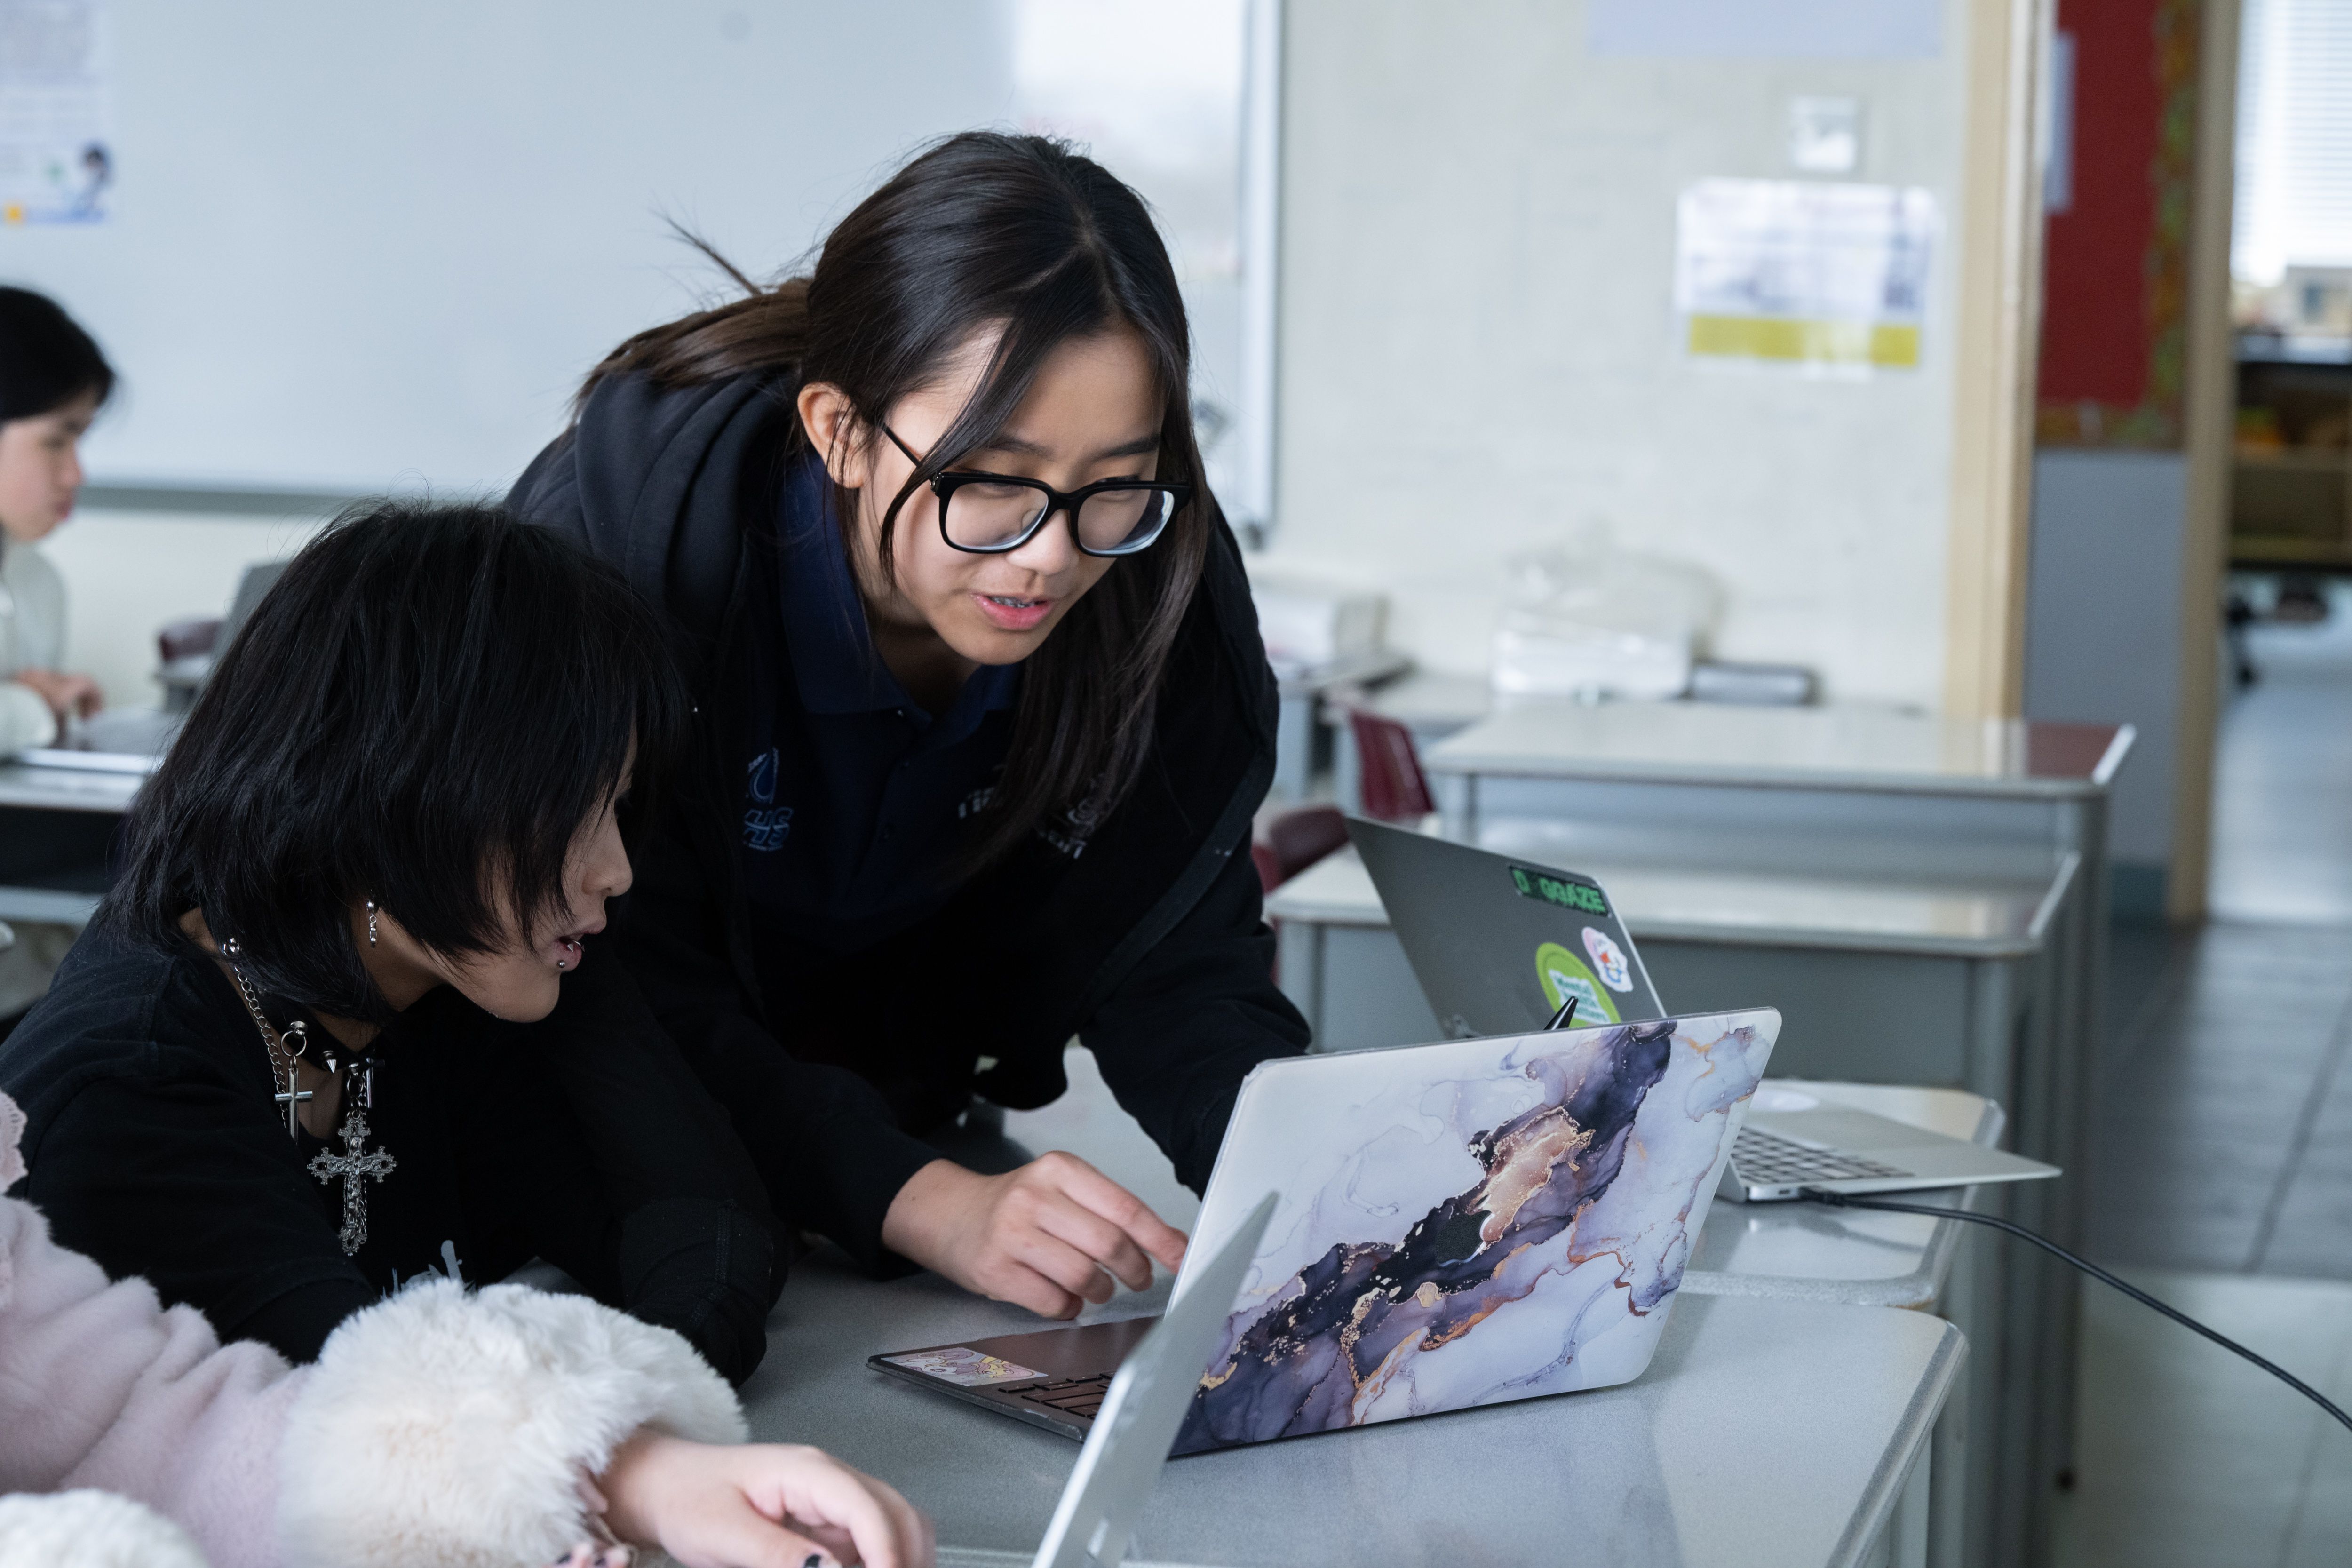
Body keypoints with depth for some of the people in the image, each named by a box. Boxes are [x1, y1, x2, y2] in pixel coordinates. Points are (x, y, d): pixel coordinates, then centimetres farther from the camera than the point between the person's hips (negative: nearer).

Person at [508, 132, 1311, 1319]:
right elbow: (625, 993, -29)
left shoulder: (1162, 584, -17)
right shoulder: (626, 521, -29)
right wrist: (926, 1206, -43)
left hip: (915, 1121, 4)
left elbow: (1177, 962, -9)